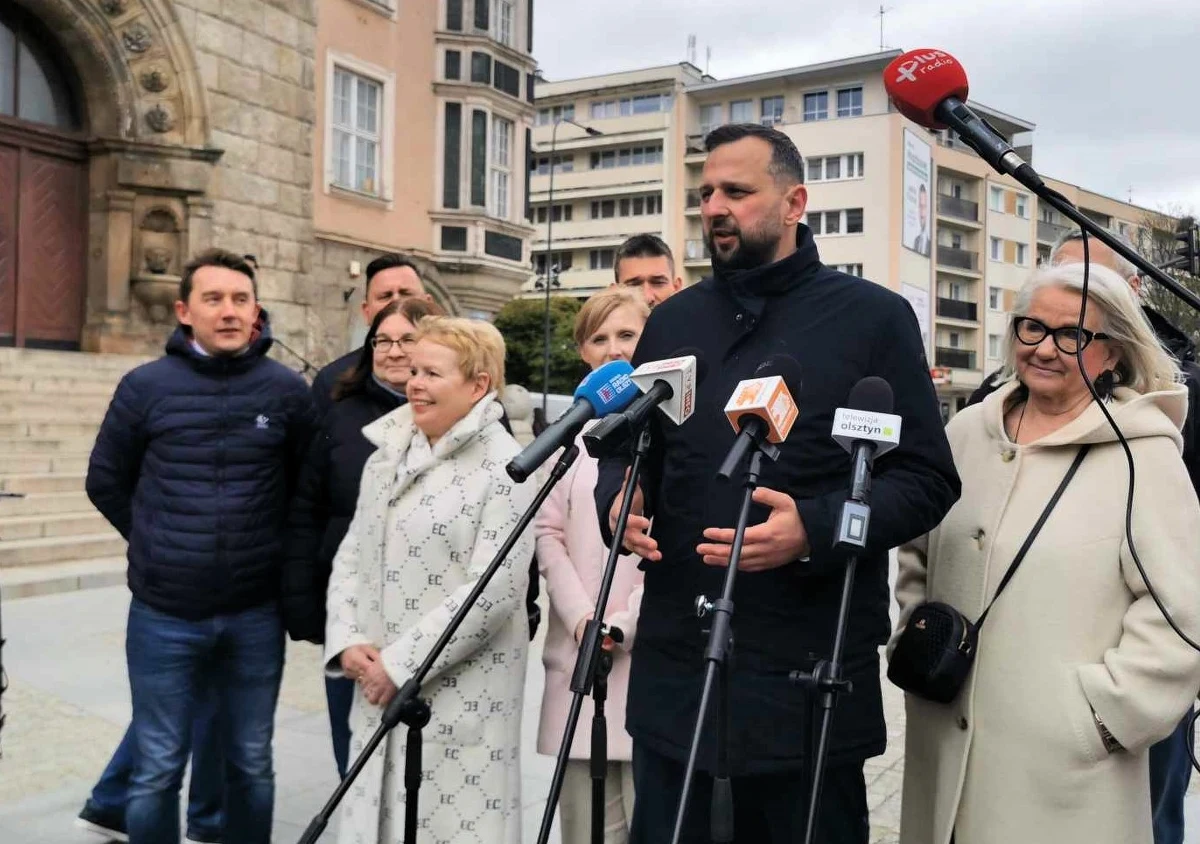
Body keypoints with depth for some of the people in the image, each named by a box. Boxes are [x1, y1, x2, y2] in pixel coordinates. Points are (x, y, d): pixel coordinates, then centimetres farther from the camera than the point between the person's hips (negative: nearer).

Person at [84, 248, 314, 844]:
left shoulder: (288, 391, -3)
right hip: (163, 615, 0)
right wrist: (161, 545, 9)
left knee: (251, 766, 14)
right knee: (157, 772, 10)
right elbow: (106, 482, 9)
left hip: (255, 615, 1)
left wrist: (269, 546, 8)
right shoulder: (145, 387, -3)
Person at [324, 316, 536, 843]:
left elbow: (494, 589, -17)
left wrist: (401, 664, -16)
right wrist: (347, 642, -3)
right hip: (379, 690, 7)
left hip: (463, 696, -6)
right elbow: (351, 558, 13)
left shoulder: (503, 468, -10)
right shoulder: (386, 456, 11)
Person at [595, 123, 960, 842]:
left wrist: (814, 529, -20)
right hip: (674, 670, 4)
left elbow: (928, 479, -4)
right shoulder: (672, 322, 13)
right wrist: (619, 498, -3)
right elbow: (625, 448, 20)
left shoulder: (873, 317, -1)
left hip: (813, 675, -4)